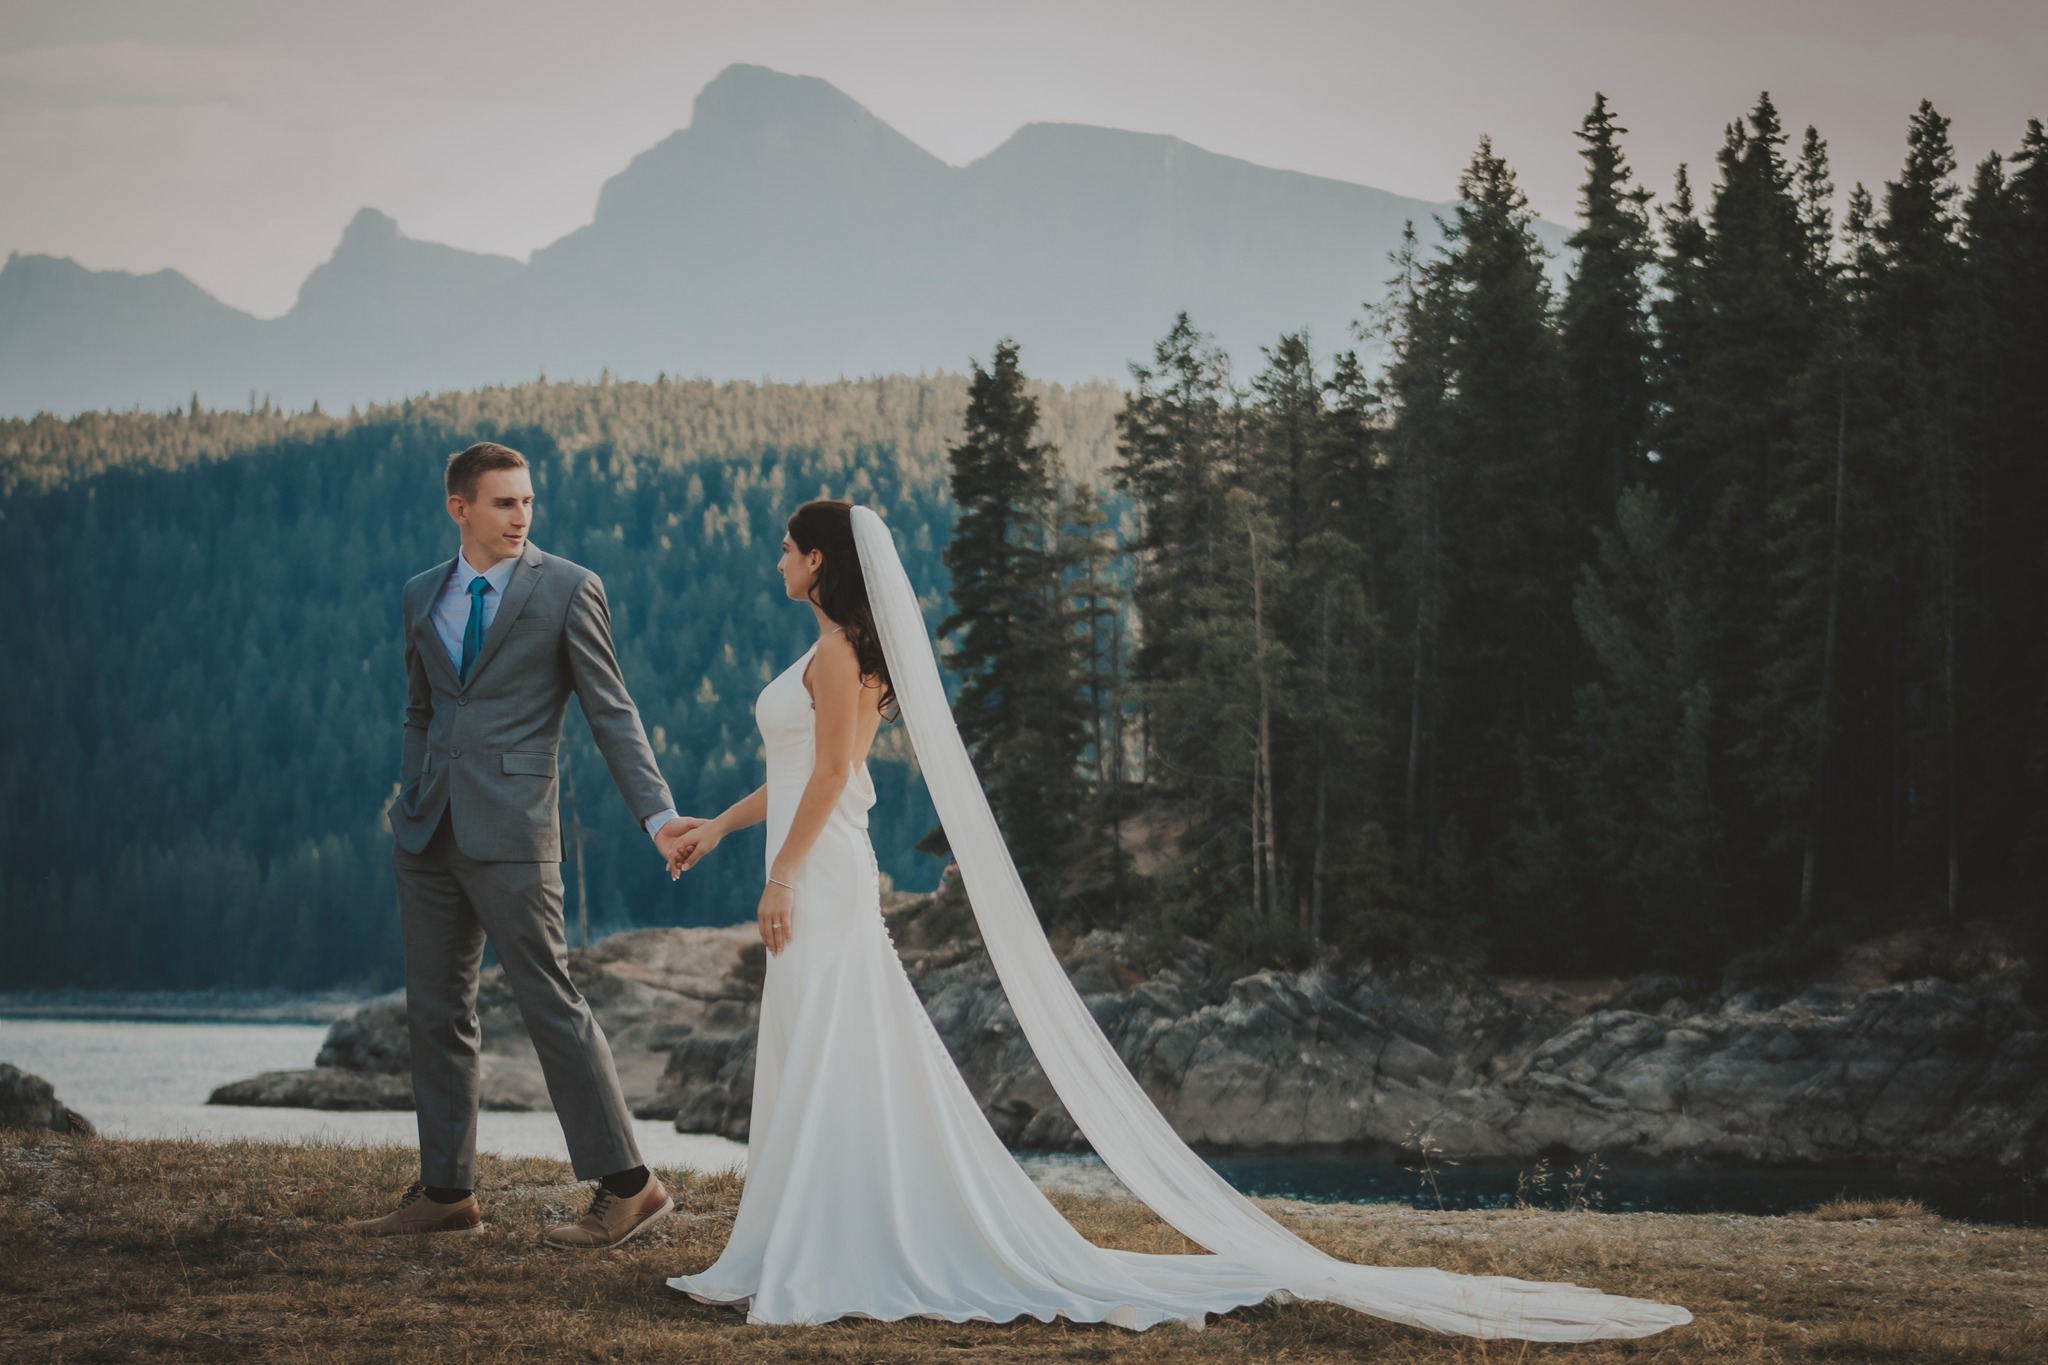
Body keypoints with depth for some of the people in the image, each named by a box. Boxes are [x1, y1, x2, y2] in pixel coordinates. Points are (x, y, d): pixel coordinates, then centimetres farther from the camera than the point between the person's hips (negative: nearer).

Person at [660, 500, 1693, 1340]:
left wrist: (783, 876, -20)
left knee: (827, 1072, -8)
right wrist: (719, 827, 29)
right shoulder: (848, 652, 18)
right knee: (853, 1075, 8)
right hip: (827, 882, 10)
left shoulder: (836, 650, -11)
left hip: (821, 882, -10)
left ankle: (820, 1264, -6)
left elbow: (829, 776, -18)